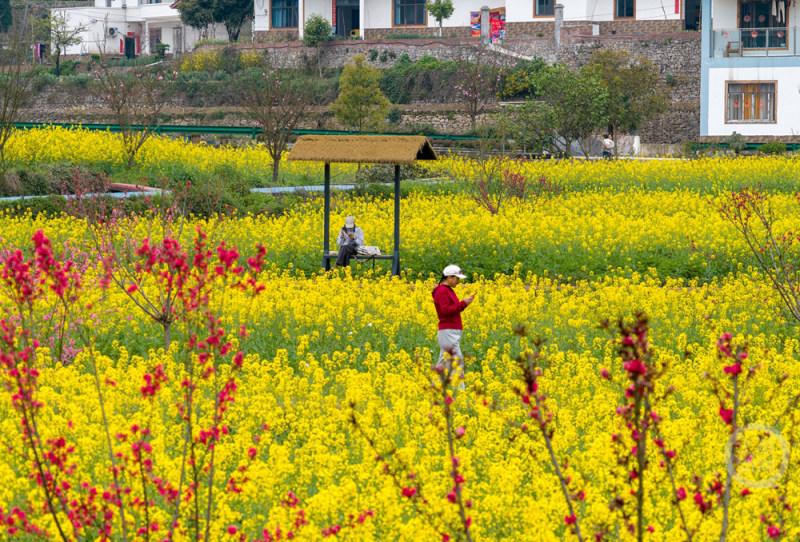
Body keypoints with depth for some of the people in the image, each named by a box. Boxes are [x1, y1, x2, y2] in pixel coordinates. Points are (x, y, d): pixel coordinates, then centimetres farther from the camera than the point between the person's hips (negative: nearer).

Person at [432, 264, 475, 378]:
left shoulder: (448, 290, 17)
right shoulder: (442, 291, -12)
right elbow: (446, 310, -20)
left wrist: (465, 302, 7)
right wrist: (463, 303, -18)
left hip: (453, 331, 10)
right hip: (448, 331, -10)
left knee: (443, 362, 9)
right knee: (458, 361, -12)